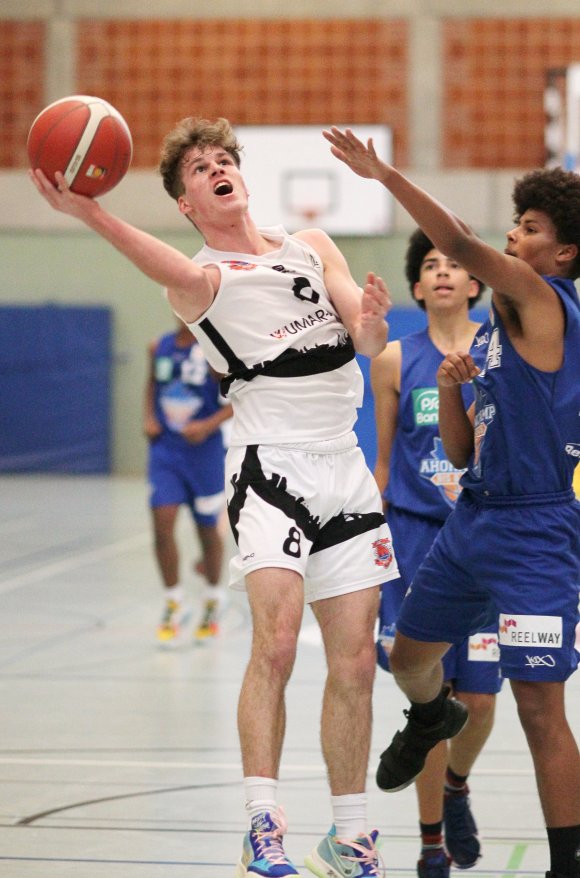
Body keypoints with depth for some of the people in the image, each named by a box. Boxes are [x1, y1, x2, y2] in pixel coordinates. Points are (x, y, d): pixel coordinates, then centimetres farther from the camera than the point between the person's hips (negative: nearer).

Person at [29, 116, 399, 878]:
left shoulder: (312, 245, 14)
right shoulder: (202, 278, -2)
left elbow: (368, 341, 5)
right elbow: (171, 270, -28)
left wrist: (373, 322, -21)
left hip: (344, 468, 5)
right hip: (270, 464, -5)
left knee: (354, 662, 6)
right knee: (276, 642, -23)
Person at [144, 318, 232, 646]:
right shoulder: (159, 348, 2)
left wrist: (209, 425, -22)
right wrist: (149, 417, 3)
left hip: (204, 452, -3)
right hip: (165, 450, 3)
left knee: (208, 529, 11)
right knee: (162, 524, -11)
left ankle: (214, 599, 33)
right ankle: (175, 603, 3)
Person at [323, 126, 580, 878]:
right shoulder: (500, 330, 14)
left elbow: (462, 245, -28)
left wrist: (386, 176, -27)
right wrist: (451, 390, -4)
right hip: (472, 518, 9)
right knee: (409, 657, 24)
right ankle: (431, 719, 58)